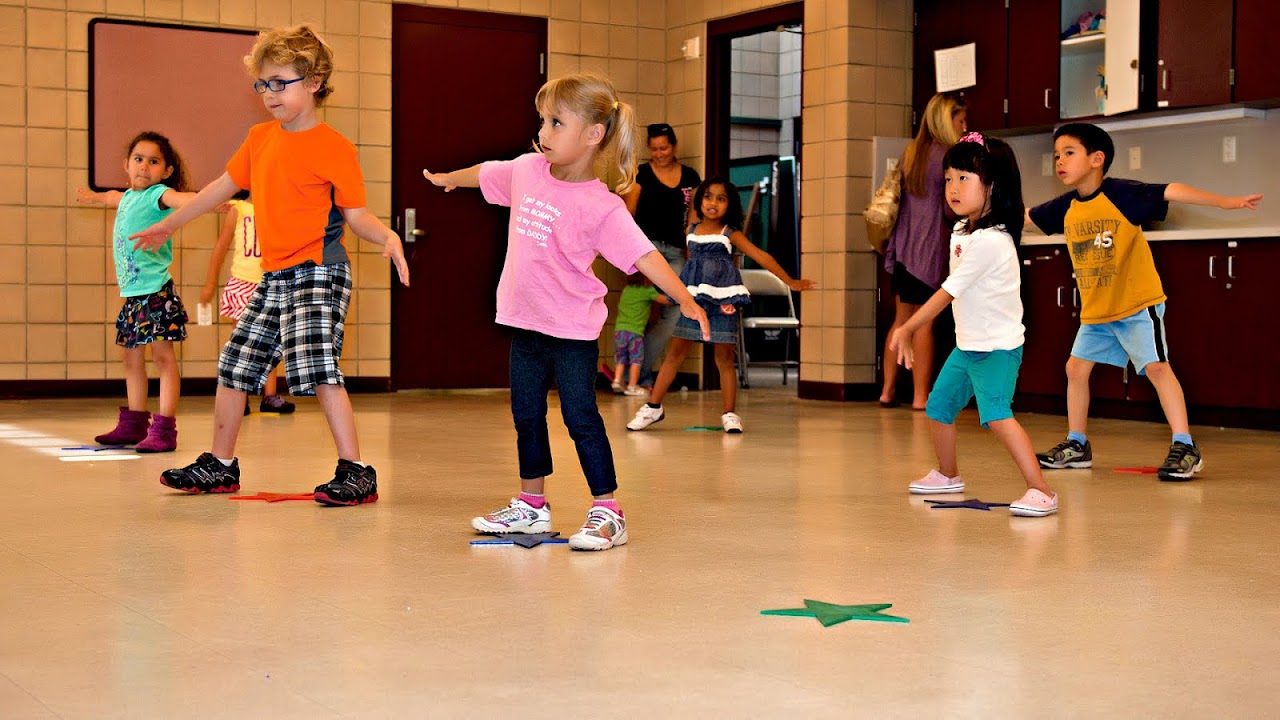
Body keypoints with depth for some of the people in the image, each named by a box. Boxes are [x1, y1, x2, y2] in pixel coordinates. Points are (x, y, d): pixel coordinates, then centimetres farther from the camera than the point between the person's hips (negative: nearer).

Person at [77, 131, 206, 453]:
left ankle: (164, 429, -11)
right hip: (132, 293, 9)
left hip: (156, 290, -9)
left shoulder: (157, 195, -9)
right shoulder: (128, 197, 15)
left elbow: (179, 198, -32)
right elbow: (113, 197, 40)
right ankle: (133, 425, 26)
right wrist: (92, 196, 61)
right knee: (131, 357, 15)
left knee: (162, 355, -9)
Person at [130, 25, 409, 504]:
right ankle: (220, 466, 28)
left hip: (318, 272, -8)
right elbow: (224, 186, 23)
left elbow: (356, 214, -8)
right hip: (273, 277, 8)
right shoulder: (260, 139, 11)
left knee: (318, 370, -19)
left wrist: (388, 237, -29)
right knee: (233, 368, 13)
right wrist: (168, 225, 31)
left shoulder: (334, 147, -9)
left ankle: (355, 473, -14)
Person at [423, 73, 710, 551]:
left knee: (580, 417, -7)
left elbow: (642, 255, -25)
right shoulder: (526, 171, -1)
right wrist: (446, 179, 38)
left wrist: (685, 299, -37)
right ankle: (532, 505, 29)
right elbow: (485, 174, 20)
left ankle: (607, 512, 1)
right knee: (526, 416, 15)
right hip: (526, 322, 7)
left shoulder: (600, 206, -19)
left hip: (573, 329, -7)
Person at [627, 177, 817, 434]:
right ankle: (653, 407, 7)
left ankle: (730, 414, 8)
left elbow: (761, 256, -4)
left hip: (723, 300, -2)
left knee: (724, 357, 1)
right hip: (694, 298, 2)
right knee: (676, 352, 2)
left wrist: (789, 281, -7)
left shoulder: (731, 234, 0)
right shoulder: (692, 231, 10)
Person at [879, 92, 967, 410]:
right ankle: (921, 396, -2)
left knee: (902, 319, 12)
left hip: (902, 246, 7)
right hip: (929, 246, -7)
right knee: (924, 322, -4)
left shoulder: (910, 153, 12)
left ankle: (888, 390, 13)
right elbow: (952, 209, -9)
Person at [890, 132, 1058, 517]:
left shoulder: (989, 241, -24)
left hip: (998, 347, -10)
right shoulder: (962, 231, 6)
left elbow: (947, 292, -23)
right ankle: (948, 474, 42)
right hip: (967, 345, 10)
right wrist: (910, 330, 14)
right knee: (939, 406, 19)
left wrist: (906, 329, -18)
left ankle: (1041, 491, -27)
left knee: (996, 413, -25)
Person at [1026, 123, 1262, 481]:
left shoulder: (1122, 194, -17)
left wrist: (1225, 202, -33)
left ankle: (1185, 447, -12)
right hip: (1095, 310, 7)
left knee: (1156, 366, -14)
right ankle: (1077, 445, 24)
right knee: (1076, 367, 10)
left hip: (1137, 304, -7)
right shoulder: (1065, 207, 1)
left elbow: (1172, 192, -24)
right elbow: (1025, 216, 17)